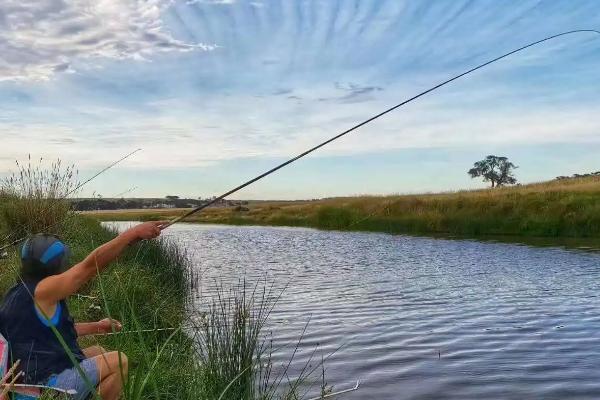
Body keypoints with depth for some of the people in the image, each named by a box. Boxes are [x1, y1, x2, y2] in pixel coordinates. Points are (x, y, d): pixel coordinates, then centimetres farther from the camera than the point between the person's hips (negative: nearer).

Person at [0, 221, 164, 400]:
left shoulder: (19, 293, 9)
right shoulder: (41, 291, -19)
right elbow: (90, 265, -25)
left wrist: (96, 327, 19)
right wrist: (134, 232, -26)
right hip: (46, 385, -10)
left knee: (98, 352, 22)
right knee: (119, 361, -6)